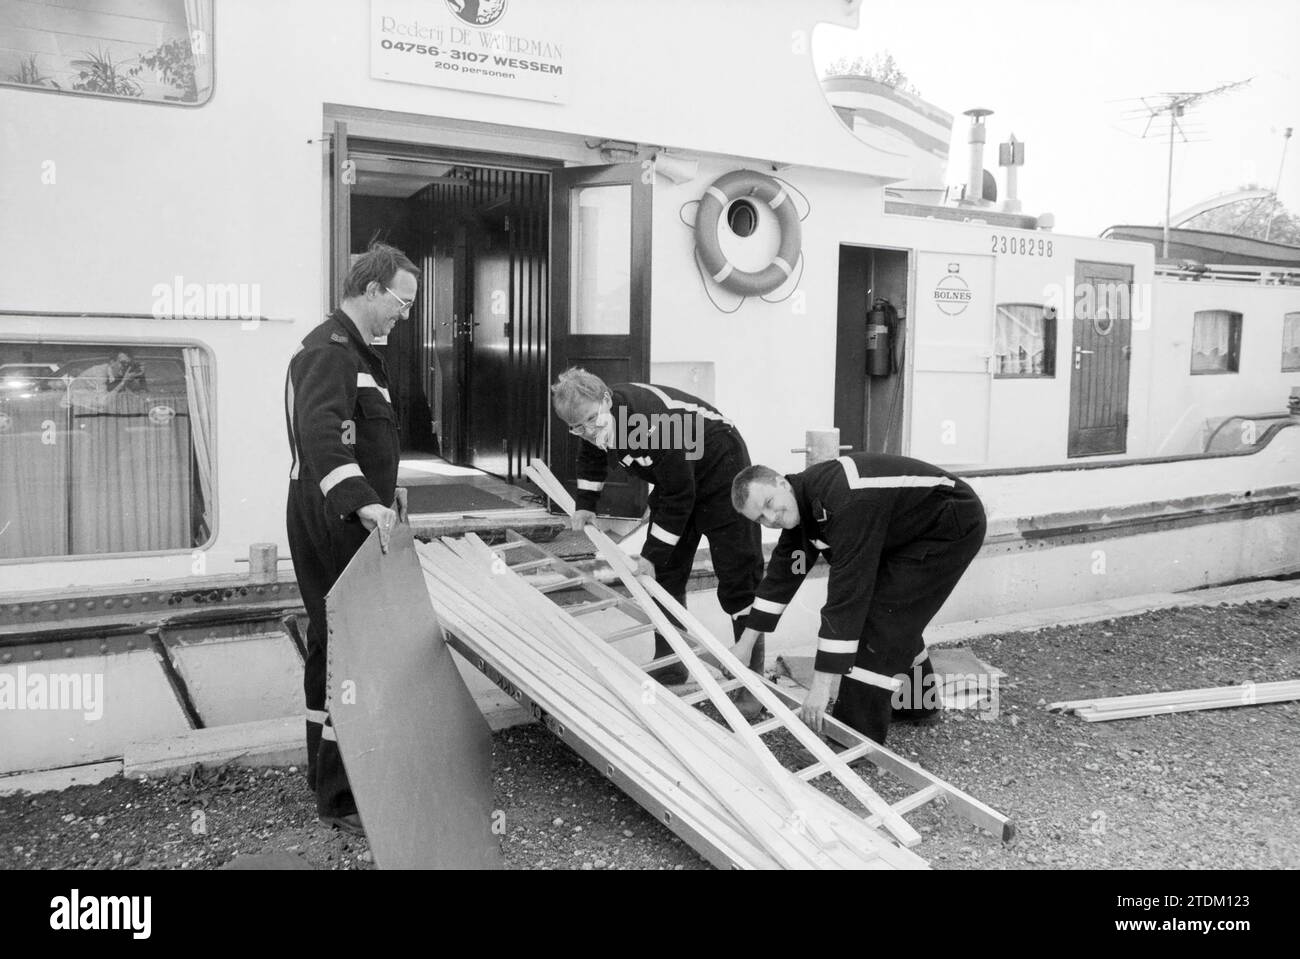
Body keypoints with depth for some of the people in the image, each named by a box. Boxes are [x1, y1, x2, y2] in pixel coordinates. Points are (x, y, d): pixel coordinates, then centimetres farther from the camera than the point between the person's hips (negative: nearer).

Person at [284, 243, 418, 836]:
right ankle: (340, 799, 2)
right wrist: (363, 501, -45)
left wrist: (385, 489, 18)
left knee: (333, 647, 18)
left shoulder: (355, 351, 19)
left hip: (352, 518, 11)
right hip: (332, 524, -11)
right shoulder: (327, 351, -17)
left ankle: (327, 769, 32)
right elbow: (319, 433, -34)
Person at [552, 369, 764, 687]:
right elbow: (593, 458, 15)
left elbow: (678, 497, -30)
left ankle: (752, 673, 0)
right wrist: (585, 504, 5)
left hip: (720, 468, -8)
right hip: (675, 479, 8)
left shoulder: (652, 421, -38)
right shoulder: (596, 422, -12)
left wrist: (650, 556, -25)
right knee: (666, 571, 7)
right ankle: (668, 664, 18)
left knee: (737, 577, -9)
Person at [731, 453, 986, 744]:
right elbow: (783, 572, 5)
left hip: (952, 526, -9)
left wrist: (821, 685, -32)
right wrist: (744, 644, 7)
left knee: (881, 619, -13)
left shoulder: (844, 501, -35)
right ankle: (918, 704, 38)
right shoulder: (800, 501, -5)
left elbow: (846, 592, -36)